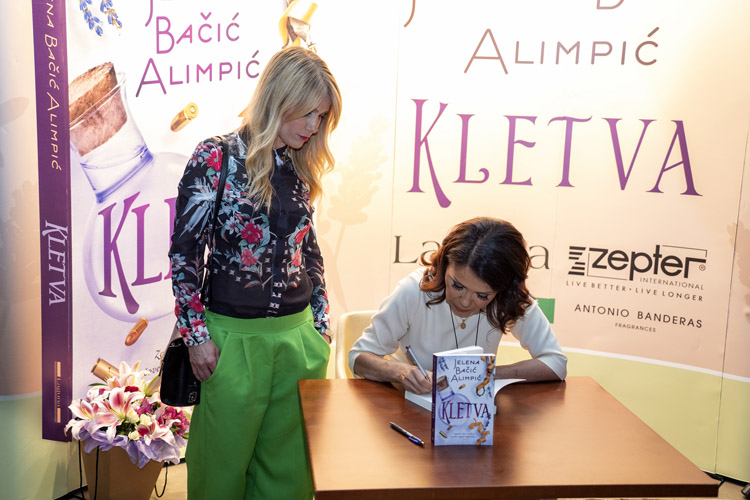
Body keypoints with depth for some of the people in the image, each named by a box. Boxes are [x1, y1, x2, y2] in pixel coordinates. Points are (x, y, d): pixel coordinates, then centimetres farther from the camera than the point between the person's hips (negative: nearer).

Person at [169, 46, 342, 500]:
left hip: (299, 335, 5)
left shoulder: (301, 168, 7)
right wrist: (197, 335, -9)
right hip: (234, 338, -4)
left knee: (289, 463, 15)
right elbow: (184, 253, -7)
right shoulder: (216, 159, -9)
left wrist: (321, 319, 13)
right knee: (224, 464, 12)